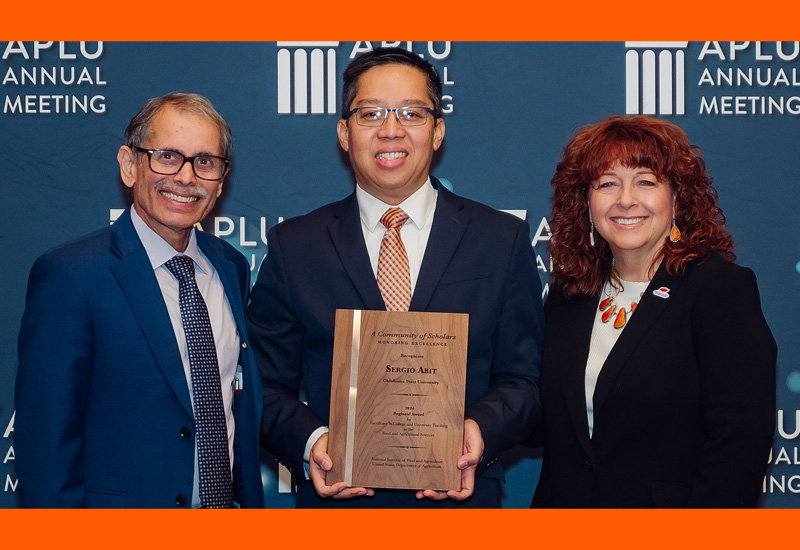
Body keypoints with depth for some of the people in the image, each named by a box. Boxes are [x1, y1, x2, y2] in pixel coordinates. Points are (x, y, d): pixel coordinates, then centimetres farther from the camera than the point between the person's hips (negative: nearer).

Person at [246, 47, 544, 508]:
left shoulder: (504, 241, 1)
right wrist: (310, 442, -18)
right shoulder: (294, 246, 1)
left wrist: (479, 432, -20)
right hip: (337, 497, 0)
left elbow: (523, 379, -1)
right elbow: (267, 384, 0)